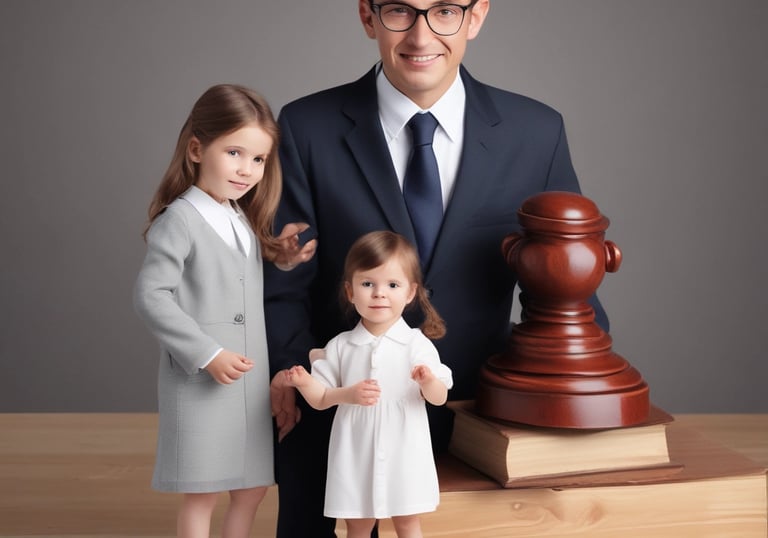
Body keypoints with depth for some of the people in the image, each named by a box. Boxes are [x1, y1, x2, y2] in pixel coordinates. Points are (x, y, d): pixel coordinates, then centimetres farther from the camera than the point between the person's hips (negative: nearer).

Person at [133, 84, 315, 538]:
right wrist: (206, 354, -21)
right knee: (201, 495, 3)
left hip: (250, 381, 8)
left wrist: (282, 258, 0)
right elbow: (151, 296, -18)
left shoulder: (244, 220, 11)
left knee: (253, 487, 14)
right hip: (200, 383, -7)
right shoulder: (179, 219, -13)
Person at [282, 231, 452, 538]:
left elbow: (440, 398, -8)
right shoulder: (340, 346, -1)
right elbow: (321, 399, 2)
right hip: (356, 454, 2)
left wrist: (428, 381, -29)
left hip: (403, 454, -1)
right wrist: (304, 383, -18)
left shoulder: (417, 344, -7)